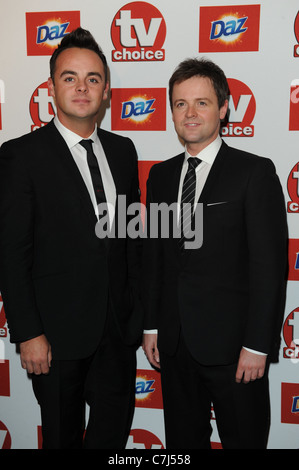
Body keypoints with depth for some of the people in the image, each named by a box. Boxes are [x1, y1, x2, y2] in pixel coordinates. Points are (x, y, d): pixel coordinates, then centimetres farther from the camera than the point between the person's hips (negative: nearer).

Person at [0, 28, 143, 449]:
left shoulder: (123, 150, 7)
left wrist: (137, 310, 8)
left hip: (119, 328, 5)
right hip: (59, 334, -4)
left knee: (114, 432, 19)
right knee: (63, 437, 16)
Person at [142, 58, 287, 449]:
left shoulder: (255, 172, -8)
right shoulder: (161, 175, 9)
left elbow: (269, 265, -12)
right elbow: (153, 256, 11)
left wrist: (257, 345, -14)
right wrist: (151, 326, 9)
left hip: (231, 343, -4)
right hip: (175, 342, 5)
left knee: (244, 439, 12)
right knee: (183, 439, 19)